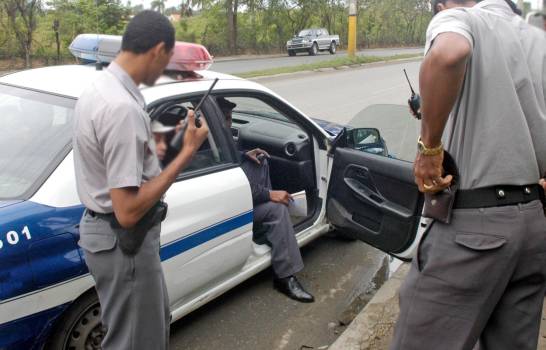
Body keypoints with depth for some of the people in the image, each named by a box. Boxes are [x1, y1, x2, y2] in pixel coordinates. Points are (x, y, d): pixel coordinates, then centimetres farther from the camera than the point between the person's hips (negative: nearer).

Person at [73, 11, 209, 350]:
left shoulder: (100, 87, 4)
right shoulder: (123, 107, -28)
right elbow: (128, 211, -29)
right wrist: (187, 153, -23)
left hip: (107, 229, 10)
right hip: (122, 240, -10)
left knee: (155, 322, 28)